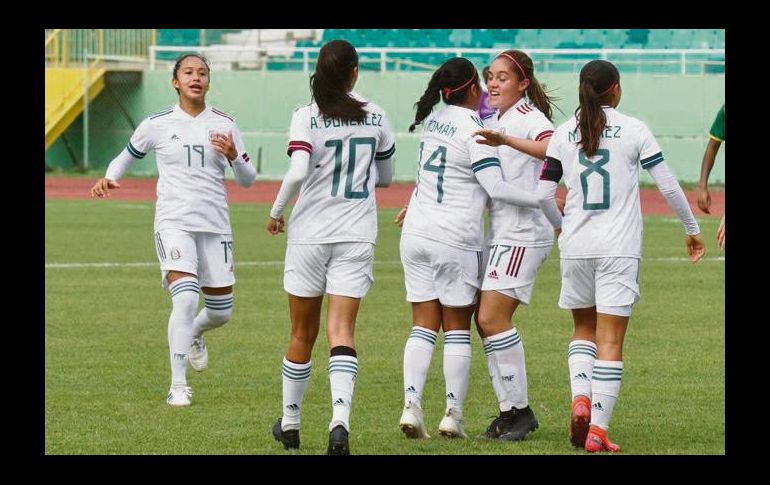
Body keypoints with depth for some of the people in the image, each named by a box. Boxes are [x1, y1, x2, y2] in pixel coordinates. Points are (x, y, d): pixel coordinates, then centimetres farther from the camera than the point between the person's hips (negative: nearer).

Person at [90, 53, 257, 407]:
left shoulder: (224, 124, 5)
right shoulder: (157, 124, 1)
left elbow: (247, 180, 9)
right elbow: (126, 156, 16)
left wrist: (233, 156, -11)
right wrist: (109, 179, -5)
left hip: (215, 225, 3)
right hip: (174, 223, -3)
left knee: (221, 312, 7)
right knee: (186, 299, -23)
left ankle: (193, 335, 45)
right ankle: (177, 387, -13)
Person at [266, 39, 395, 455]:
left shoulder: (307, 117, -7)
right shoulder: (375, 117, 3)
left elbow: (297, 172, -19)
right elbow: (385, 176, 14)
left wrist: (276, 212, -4)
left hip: (309, 233, -1)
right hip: (357, 235, 1)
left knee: (302, 334, 12)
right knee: (341, 332, -5)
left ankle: (290, 423, 25)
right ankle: (340, 421, -25)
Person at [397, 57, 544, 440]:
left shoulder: (433, 121, 7)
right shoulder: (473, 131, -13)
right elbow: (496, 188, -18)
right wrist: (544, 200, -12)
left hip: (416, 234, 5)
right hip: (455, 240, -5)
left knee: (423, 325, 6)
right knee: (457, 329, 4)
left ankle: (411, 405, -7)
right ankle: (453, 415, 4)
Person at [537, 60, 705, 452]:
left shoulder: (563, 134, 5)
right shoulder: (633, 130, -1)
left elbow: (543, 195, 4)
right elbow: (668, 185, -1)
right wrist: (692, 228, 12)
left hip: (576, 246, 2)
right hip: (619, 248, -2)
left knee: (584, 328, 21)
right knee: (611, 340, 0)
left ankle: (580, 397, -4)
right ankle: (597, 430, -6)